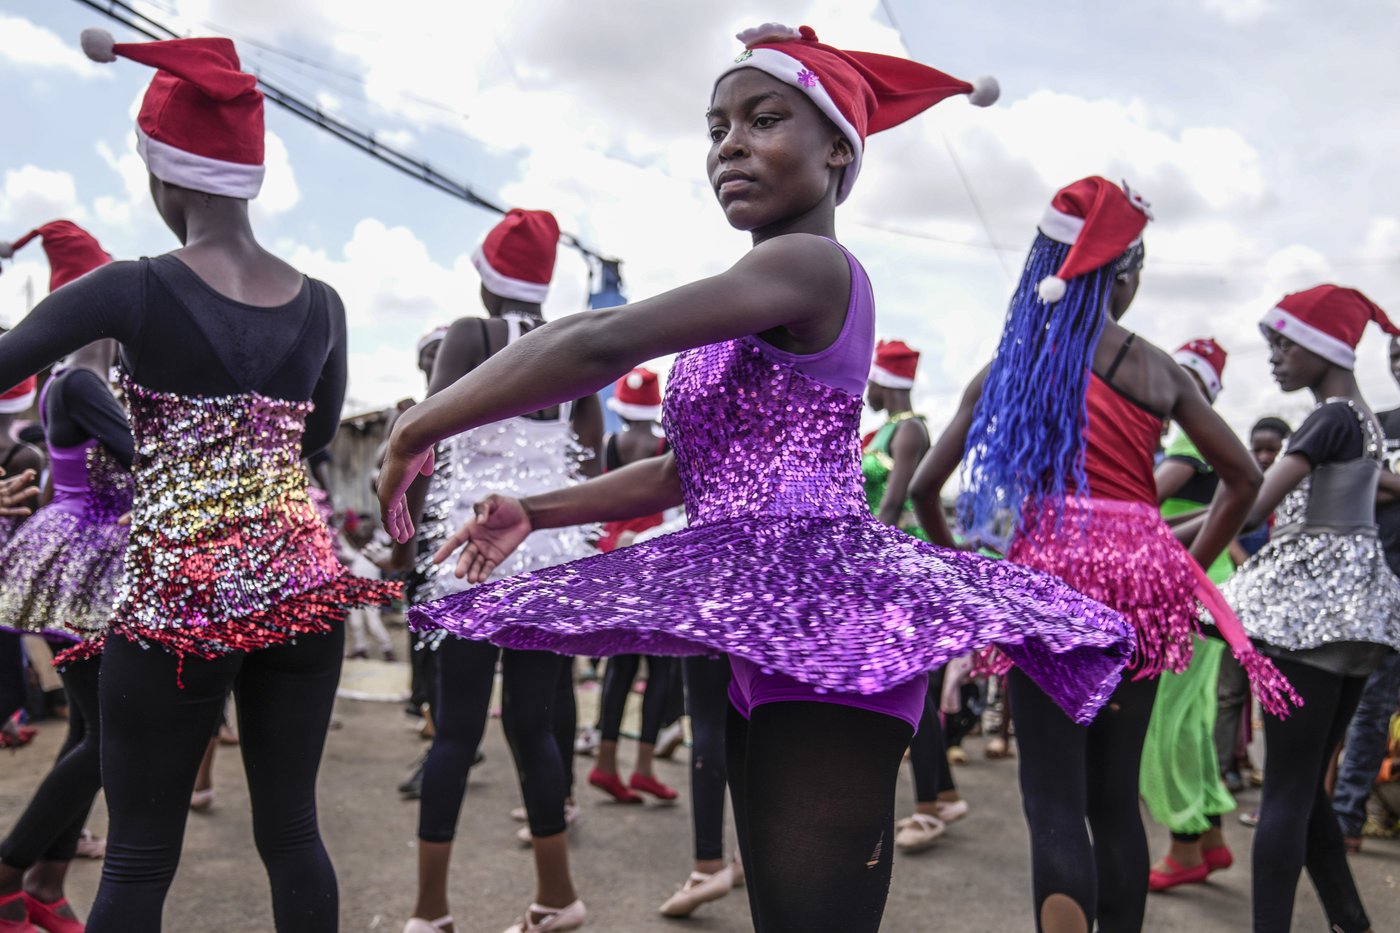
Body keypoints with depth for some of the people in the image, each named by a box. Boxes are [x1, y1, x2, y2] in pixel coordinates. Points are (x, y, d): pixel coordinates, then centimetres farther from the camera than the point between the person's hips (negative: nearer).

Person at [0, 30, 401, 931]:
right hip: (303, 581, 4)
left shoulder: (134, 290, -8)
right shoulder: (322, 303, 6)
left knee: (140, 855, 9)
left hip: (179, 593, -4)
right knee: (292, 830, 14)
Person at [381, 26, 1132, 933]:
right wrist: (536, 512, 17)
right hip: (765, 635, 10)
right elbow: (691, 473, 25)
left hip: (821, 621, -10)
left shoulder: (810, 264, -10)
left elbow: (602, 343, -21)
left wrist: (420, 429, -12)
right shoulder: (753, 310, 22)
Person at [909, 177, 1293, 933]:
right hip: (1142, 580, 2)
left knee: (1054, 799, -1)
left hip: (1047, 578, -2)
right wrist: (1189, 569, 16)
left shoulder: (1012, 366, 5)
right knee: (1116, 797, 14)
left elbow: (925, 486, 5)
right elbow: (1242, 477, 10)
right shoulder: (1157, 369, 6)